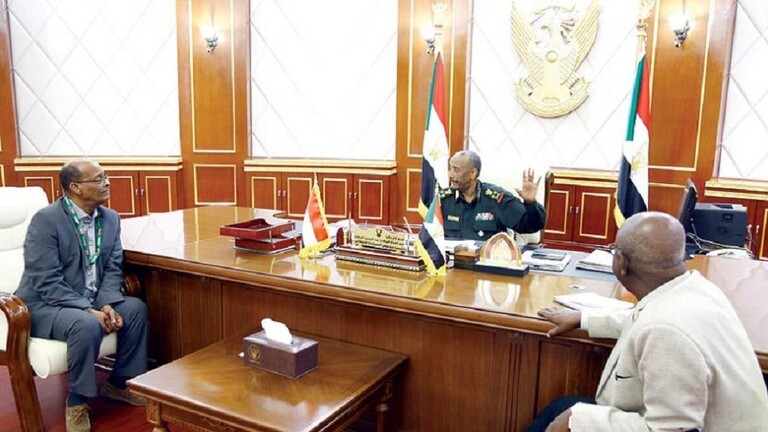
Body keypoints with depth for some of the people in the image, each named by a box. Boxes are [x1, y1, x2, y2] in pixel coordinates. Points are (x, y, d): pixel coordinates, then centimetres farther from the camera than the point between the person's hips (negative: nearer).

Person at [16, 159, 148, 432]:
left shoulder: (110, 218, 2)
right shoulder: (45, 220, -19)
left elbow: (112, 269, 1)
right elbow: (47, 283, -23)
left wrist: (107, 304, -17)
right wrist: (91, 311, -29)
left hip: (91, 301, 7)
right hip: (45, 304, -7)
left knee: (136, 308, -15)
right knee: (87, 325, -34)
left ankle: (119, 383, 5)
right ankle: (77, 401, -10)